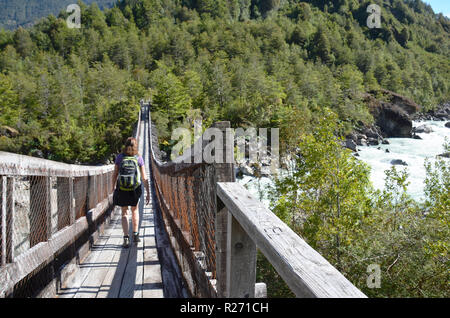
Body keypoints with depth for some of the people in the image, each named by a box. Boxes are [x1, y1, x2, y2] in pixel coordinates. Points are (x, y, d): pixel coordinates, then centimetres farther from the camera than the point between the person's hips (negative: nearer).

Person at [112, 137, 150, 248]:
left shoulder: (119, 157, -4)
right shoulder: (139, 158, -5)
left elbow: (115, 175, -1)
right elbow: (144, 178, -6)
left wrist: (113, 188, 11)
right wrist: (148, 194, -2)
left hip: (121, 190, 0)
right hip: (135, 190, 0)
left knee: (124, 213, 12)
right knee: (135, 210, 24)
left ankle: (126, 238, -1)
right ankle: (135, 234, 24)